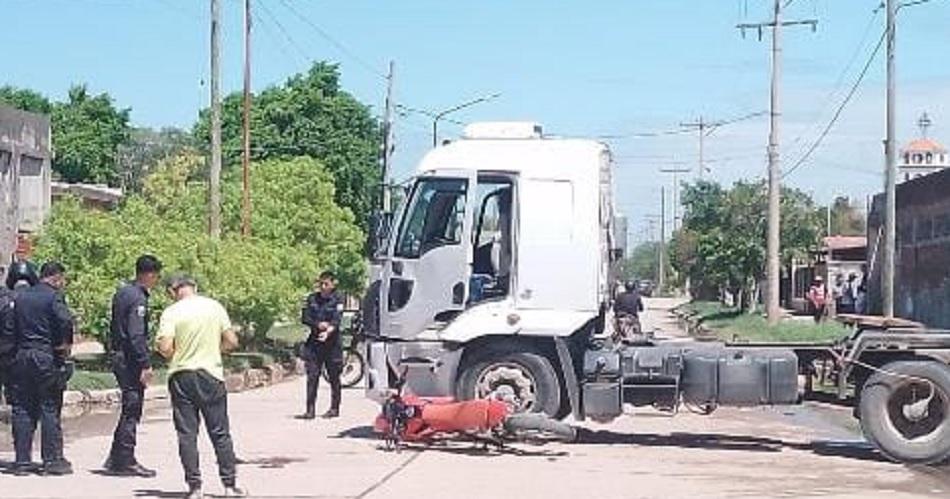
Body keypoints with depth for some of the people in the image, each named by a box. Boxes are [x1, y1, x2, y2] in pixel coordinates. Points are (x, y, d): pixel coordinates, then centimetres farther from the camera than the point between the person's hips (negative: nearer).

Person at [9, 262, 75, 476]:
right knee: (50, 409, 0)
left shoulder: (21, 296, 11)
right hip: (46, 357, -6)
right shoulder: (53, 296, -8)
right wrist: (64, 344, -10)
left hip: (22, 356, 6)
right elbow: (65, 320, -23)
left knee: (22, 409, 8)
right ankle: (52, 460, 1)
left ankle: (22, 460, 9)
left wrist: (20, 345, 14)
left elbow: (12, 325, 12)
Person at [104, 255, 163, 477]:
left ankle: (115, 460, 19)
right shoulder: (138, 298, -16)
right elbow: (136, 335, -22)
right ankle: (125, 462, 1)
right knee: (132, 410, -3)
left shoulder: (122, 293, 14)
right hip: (130, 360, -10)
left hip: (118, 356, 10)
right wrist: (145, 365, -21)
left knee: (129, 410, 15)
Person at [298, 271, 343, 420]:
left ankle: (334, 408, 16)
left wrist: (328, 332, -34)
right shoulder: (312, 298, 8)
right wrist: (318, 324, -14)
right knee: (312, 377, -2)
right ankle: (310, 410, -2)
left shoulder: (337, 300, -3)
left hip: (332, 342, -3)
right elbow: (304, 318, 4)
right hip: (314, 341, 3)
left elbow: (336, 321, -15)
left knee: (334, 377, 5)